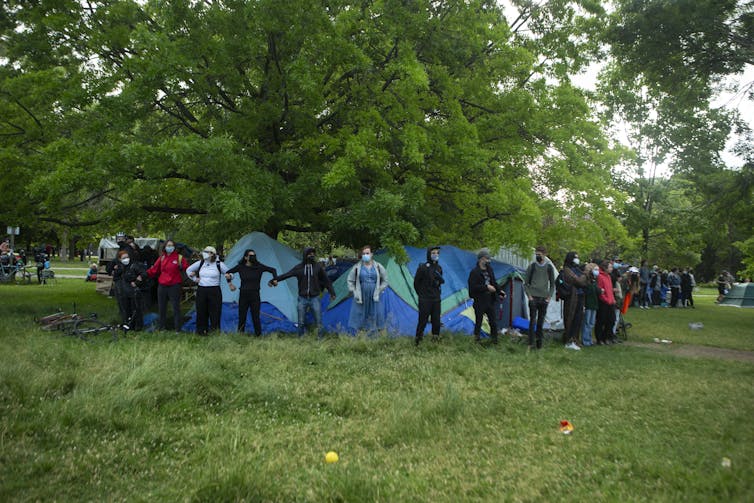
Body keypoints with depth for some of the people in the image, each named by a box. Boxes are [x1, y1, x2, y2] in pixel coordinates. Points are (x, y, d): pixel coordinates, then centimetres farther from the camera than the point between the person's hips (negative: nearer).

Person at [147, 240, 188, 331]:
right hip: (162, 286, 4)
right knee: (161, 307, 12)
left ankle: (177, 327, 5)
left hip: (174, 286, -4)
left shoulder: (179, 257, -1)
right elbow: (154, 269, 8)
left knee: (176, 307, -1)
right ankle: (162, 326, 25)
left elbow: (187, 268, -3)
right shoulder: (162, 258, 10)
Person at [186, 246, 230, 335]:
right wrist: (194, 279, 10)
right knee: (201, 311, 7)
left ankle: (215, 330, 8)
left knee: (215, 311, -3)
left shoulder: (219, 264, -3)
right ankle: (202, 330, 19)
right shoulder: (200, 263, 6)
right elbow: (188, 270, 19)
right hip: (201, 290, 3)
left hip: (214, 291, -3)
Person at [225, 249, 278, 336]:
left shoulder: (259, 267, -4)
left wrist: (275, 280, -5)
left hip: (255, 296, -1)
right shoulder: (240, 267, -1)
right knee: (242, 318, 7)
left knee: (255, 318, -1)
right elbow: (228, 273, 12)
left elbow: (273, 270, 5)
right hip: (243, 295, 1)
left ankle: (258, 336, 9)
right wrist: (230, 283, 3)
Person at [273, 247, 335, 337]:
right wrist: (275, 280, -14)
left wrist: (332, 293, 7)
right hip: (302, 299, 1)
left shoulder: (318, 266, -2)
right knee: (301, 322, 8)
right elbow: (286, 275, -2)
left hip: (314, 298, -1)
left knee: (318, 322, 0)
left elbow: (326, 281, 5)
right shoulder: (299, 268, -1)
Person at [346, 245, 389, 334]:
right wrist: (353, 292, 1)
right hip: (361, 297, -1)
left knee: (374, 315, 3)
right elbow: (350, 280, 8)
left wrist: (380, 290, 3)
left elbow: (385, 280, 11)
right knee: (359, 315, 0)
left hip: (374, 297, 1)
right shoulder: (357, 267, -2)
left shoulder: (378, 266, 2)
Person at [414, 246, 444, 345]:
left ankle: (436, 337, 20)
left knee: (436, 320, 8)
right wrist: (421, 294, 0)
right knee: (423, 320, -3)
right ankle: (418, 339, 9)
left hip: (436, 299, 5)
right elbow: (416, 282, -4)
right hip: (425, 300, -5)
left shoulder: (439, 268, 8)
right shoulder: (423, 267, -10)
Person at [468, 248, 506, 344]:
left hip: (490, 300, 6)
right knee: (478, 321, 4)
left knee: (493, 321, 10)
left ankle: (494, 339, 21)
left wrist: (499, 291, 3)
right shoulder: (475, 272, -14)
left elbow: (494, 282, 18)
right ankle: (477, 338, 17)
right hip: (480, 301, -6)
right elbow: (473, 286, -21)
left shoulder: (489, 270, 9)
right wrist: (486, 287, -23)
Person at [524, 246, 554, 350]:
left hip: (544, 298, 2)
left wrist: (549, 296, 3)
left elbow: (552, 284, 12)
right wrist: (529, 295, -4)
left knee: (541, 321, 6)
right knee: (532, 320, -8)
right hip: (533, 298, -2)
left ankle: (539, 342, 14)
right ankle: (531, 343, -7)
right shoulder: (532, 266, 0)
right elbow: (526, 283, 4)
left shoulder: (549, 267, 5)